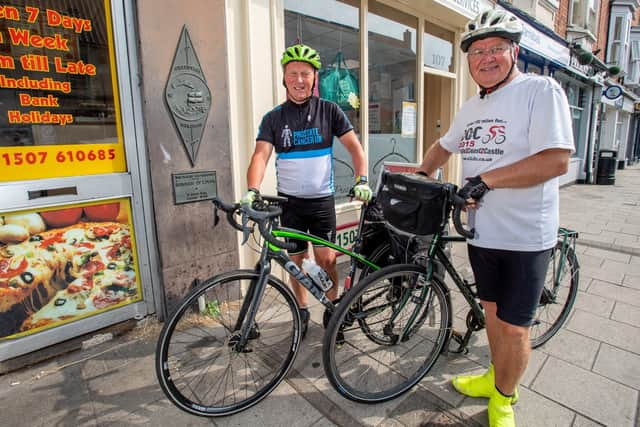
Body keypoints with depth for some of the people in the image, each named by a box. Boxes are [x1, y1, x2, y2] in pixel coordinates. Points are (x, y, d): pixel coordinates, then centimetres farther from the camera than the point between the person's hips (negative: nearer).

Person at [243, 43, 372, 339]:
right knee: (296, 260, 11)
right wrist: (252, 190, -29)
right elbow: (261, 155, -11)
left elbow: (354, 147, -3)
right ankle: (301, 311, 31)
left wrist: (362, 180, -19)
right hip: (289, 200, 1)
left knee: (326, 260, -1)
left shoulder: (329, 110, 0)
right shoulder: (274, 118, 1)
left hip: (322, 199, -1)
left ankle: (333, 308, 24)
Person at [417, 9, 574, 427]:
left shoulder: (541, 90, -10)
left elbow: (556, 160, -21)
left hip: (524, 236, -6)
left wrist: (485, 179, -23)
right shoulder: (471, 107, 12)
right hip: (482, 231, 7)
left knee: (513, 327, 5)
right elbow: (444, 146, 27)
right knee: (493, 312, 20)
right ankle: (496, 377, 42)